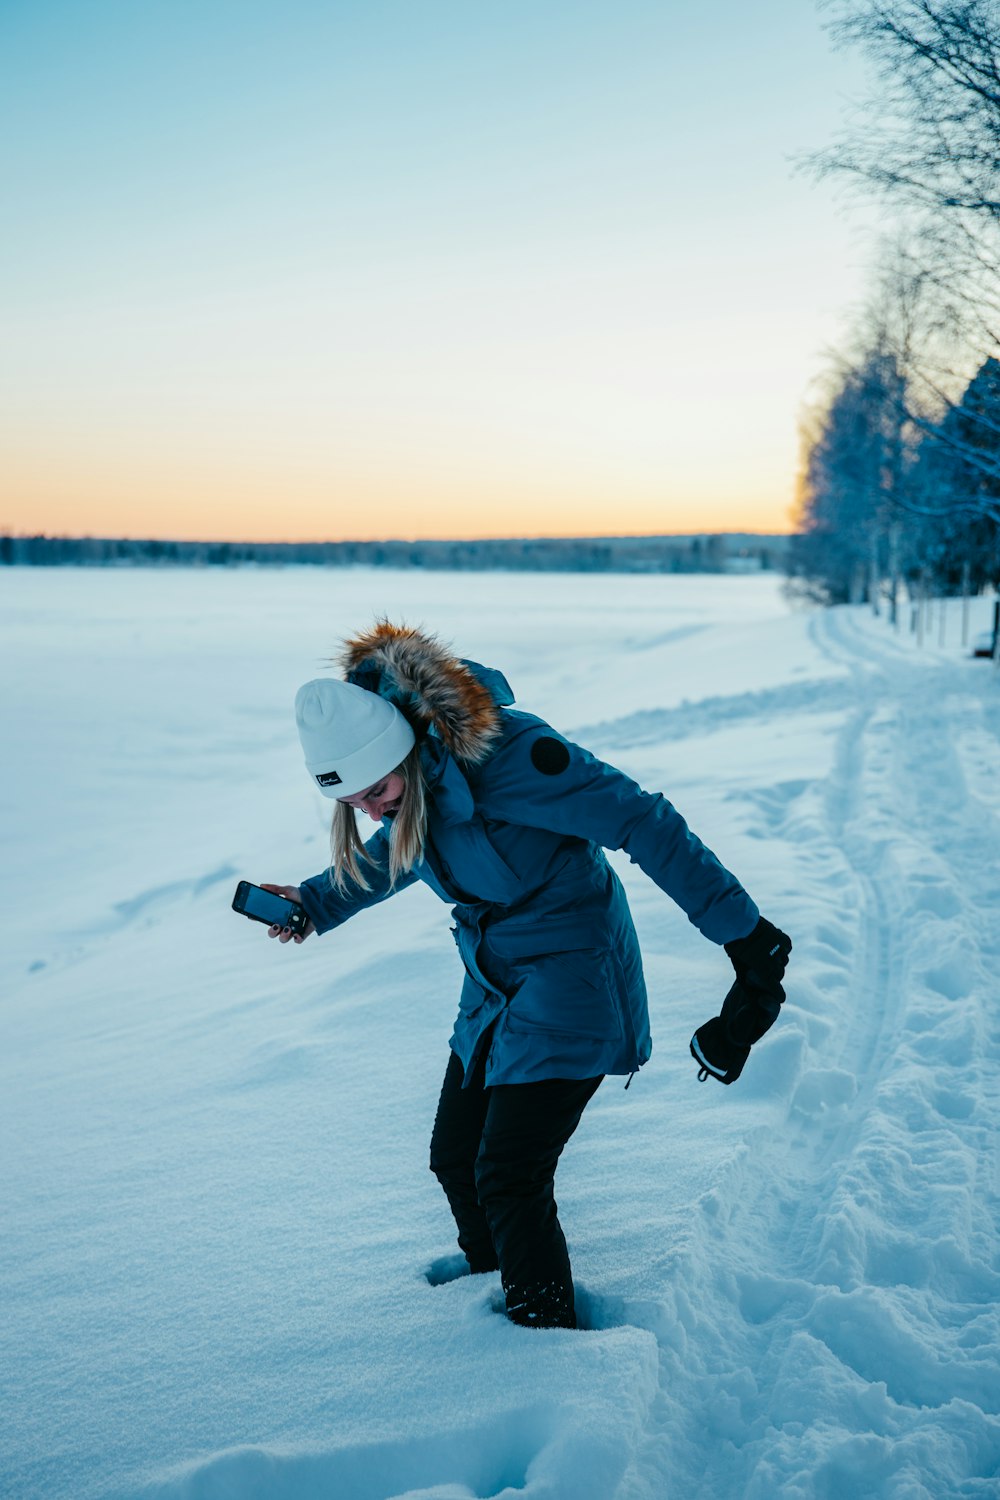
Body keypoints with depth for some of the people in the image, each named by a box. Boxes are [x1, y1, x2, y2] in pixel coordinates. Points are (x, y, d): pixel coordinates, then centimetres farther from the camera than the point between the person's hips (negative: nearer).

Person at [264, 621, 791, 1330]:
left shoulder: (505, 751, -30)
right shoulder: (410, 773, -4)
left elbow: (641, 822, -28)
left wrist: (742, 930, -28)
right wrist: (315, 903, 12)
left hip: (570, 977, -8)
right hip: (495, 984, 8)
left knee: (508, 1178, -10)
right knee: (456, 1158, 14)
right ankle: (493, 1276, 41)